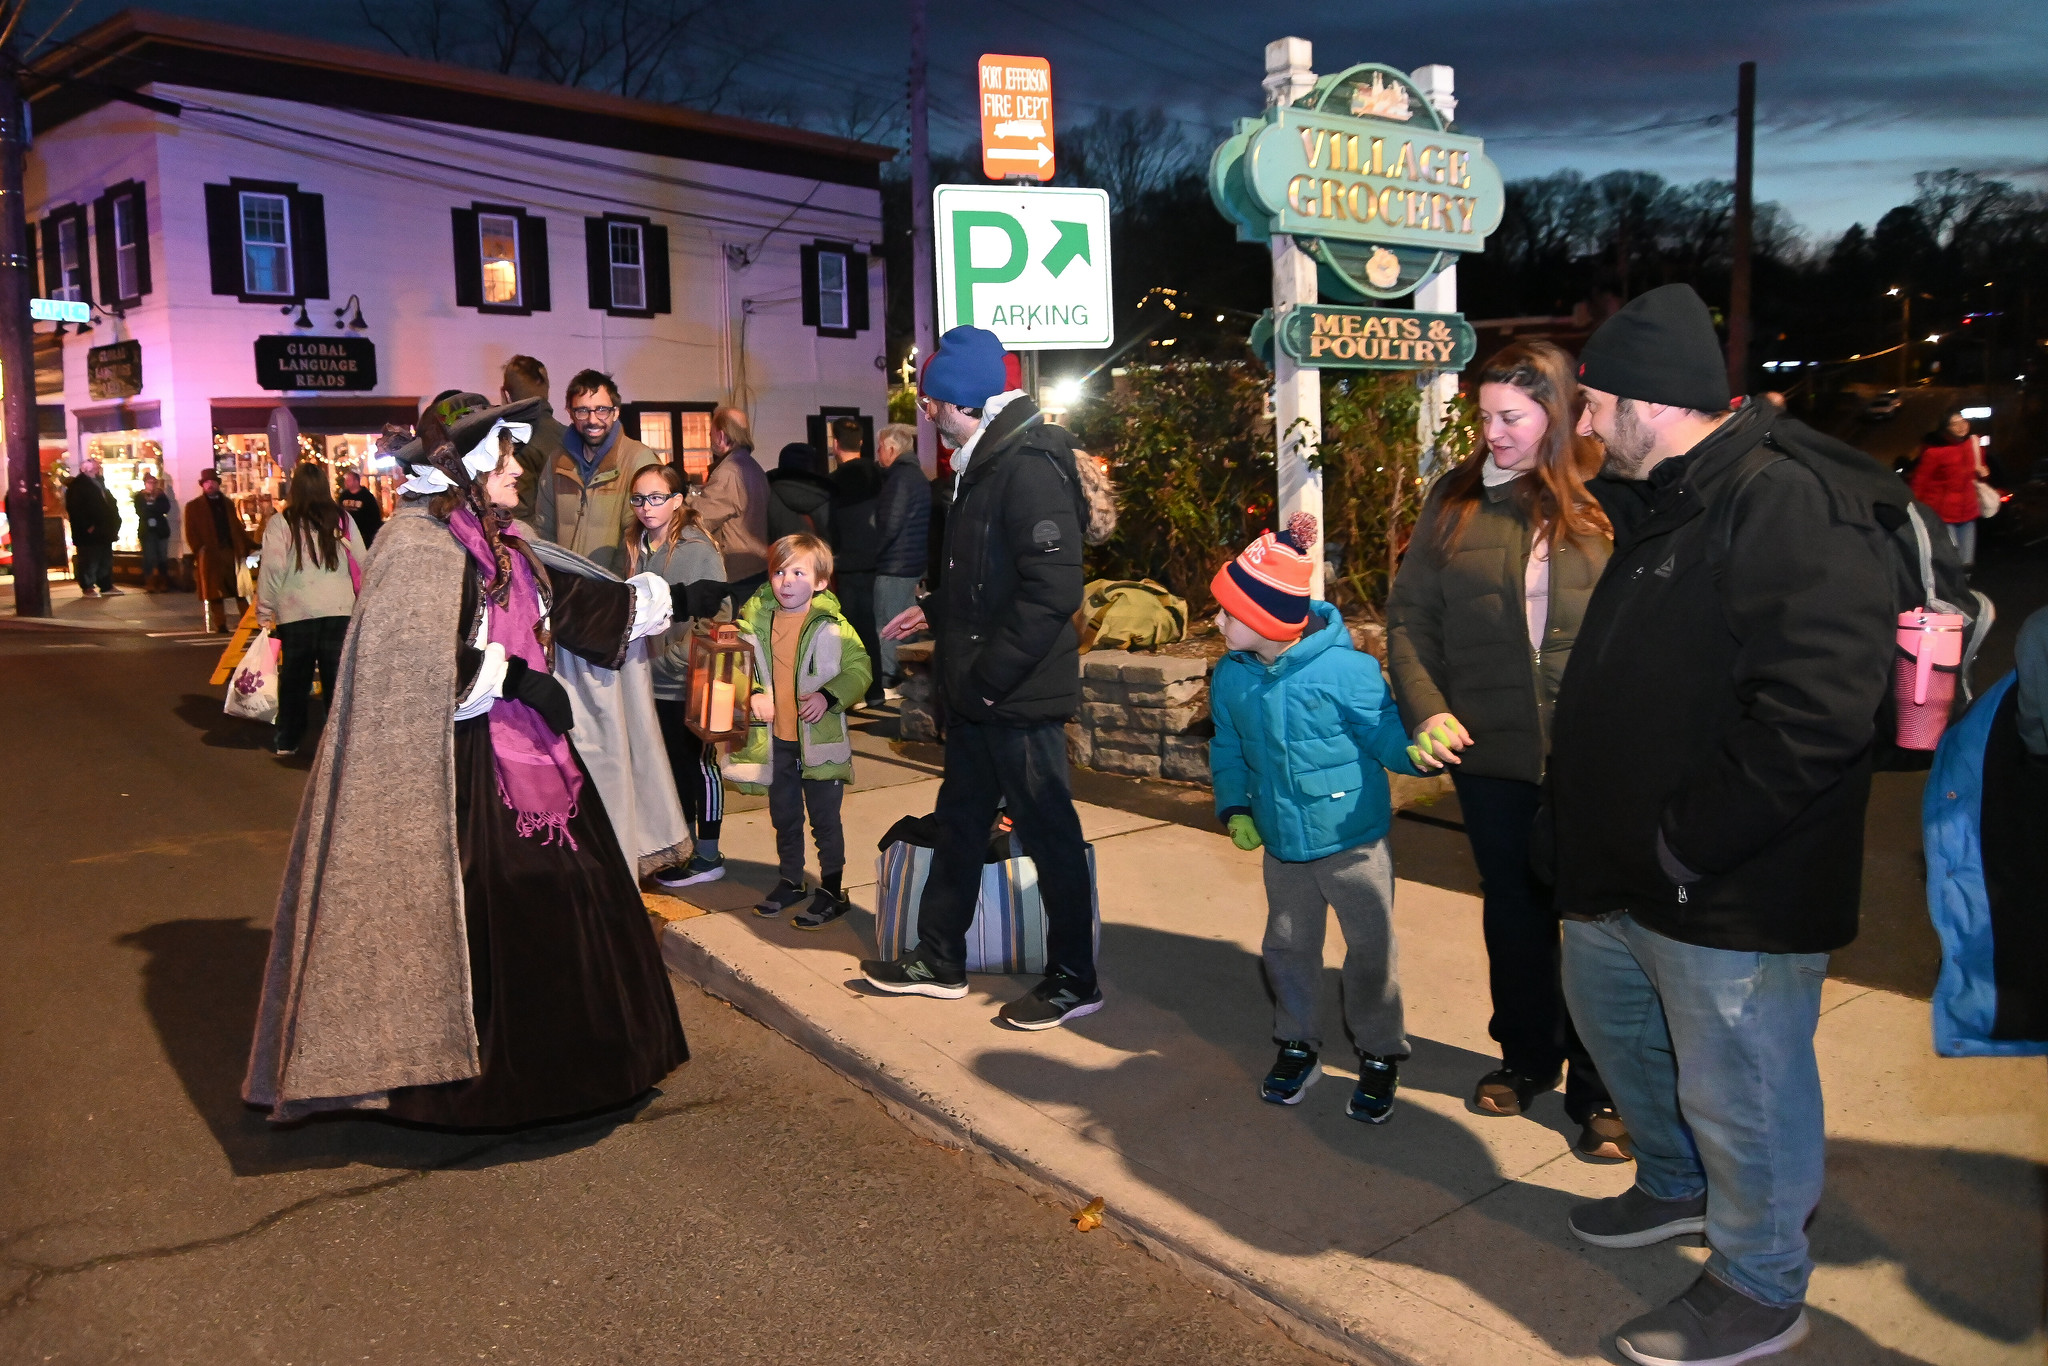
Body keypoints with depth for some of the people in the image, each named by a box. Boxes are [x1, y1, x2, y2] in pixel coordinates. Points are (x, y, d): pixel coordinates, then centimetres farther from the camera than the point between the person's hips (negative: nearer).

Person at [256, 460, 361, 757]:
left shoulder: (281, 523, -3)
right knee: (338, 679, 4)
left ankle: (286, 740, 23)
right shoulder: (343, 520, 3)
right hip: (339, 611, 1)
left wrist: (264, 611, 1)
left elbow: (271, 569, -6)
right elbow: (362, 564, 5)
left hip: (296, 613, -1)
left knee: (295, 679, 13)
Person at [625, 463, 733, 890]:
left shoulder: (700, 549, -12)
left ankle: (708, 856, 16)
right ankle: (685, 848, 30)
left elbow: (717, 614, -12)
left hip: (690, 680, -6)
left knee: (698, 765, 5)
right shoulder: (636, 548, 7)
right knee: (672, 766, 16)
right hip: (652, 678, 6)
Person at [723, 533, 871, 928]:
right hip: (774, 738, 5)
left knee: (825, 820, 6)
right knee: (784, 816, 19)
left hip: (820, 739, -4)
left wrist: (829, 696, -21)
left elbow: (859, 668, -8)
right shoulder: (755, 620, 1)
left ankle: (833, 891, 19)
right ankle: (791, 883, 37)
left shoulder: (831, 625, -11)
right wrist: (752, 695, -8)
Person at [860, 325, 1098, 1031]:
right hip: (980, 691, 10)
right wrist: (935, 611, 21)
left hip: (1019, 695, -10)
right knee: (960, 820, 18)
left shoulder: (1029, 465, -19)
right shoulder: (983, 464, 13)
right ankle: (938, 960, 33)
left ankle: (1073, 980, 17)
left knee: (1050, 834, 2)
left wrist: (992, 674, -23)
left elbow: (1053, 587, -27)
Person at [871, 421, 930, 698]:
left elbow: (889, 525, -22)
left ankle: (885, 684, -3)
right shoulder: (917, 474, 15)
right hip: (913, 561, 10)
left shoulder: (900, 477, -16)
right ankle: (902, 675, 21)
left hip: (895, 564, -10)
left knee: (884, 625, -5)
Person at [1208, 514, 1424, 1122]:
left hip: (1353, 839, -5)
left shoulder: (1345, 669, -22)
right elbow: (1228, 750, 10)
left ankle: (1380, 1054, 27)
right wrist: (1234, 808, -3)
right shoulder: (1232, 677, -4)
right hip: (1283, 842, 5)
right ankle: (1299, 1045, 36)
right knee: (1288, 946, 16)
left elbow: (1387, 740, -16)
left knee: (1370, 947, 7)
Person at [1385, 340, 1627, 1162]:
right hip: (1492, 753, 3)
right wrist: (1426, 708, -9)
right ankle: (1526, 1056, 38)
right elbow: (1410, 612, 3)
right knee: (1513, 911, 18)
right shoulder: (1458, 500, 3)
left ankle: (1599, 1087, 25)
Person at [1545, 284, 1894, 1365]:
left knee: (1737, 1088, 5)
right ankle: (1675, 1188, 50)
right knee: (1614, 1028, 26)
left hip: (1730, 900, -10)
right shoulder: (1656, 513, 12)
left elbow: (1815, 717, -30)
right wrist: (1577, 813, 13)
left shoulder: (1797, 517, -21)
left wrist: (1684, 842, -25)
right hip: (1618, 872, 10)